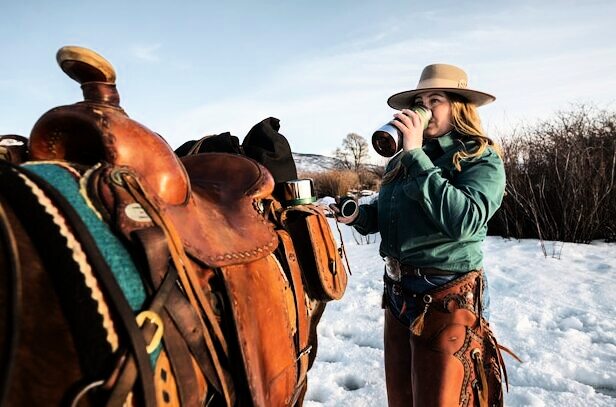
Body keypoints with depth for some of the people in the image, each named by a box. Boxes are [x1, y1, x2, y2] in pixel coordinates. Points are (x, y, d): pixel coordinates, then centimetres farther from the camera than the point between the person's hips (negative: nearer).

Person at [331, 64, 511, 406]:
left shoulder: (482, 159, -10)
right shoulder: (400, 160, 5)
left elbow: (463, 220, -29)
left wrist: (416, 156, -26)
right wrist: (358, 215, -4)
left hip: (446, 299, -6)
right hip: (398, 294, 6)